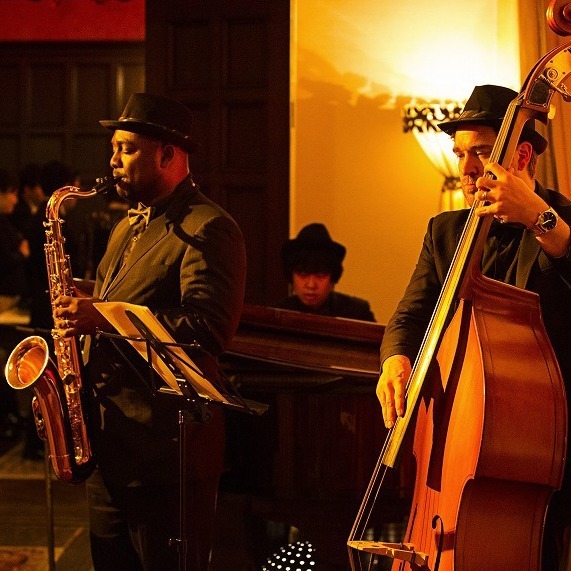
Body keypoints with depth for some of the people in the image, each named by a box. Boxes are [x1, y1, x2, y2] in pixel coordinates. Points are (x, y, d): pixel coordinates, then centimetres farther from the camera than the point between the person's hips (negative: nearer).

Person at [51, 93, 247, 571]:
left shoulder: (207, 230, -12)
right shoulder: (128, 229, 19)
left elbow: (208, 329, -24)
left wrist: (104, 318, -23)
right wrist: (80, 314, 7)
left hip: (166, 454, -9)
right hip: (108, 448, 10)